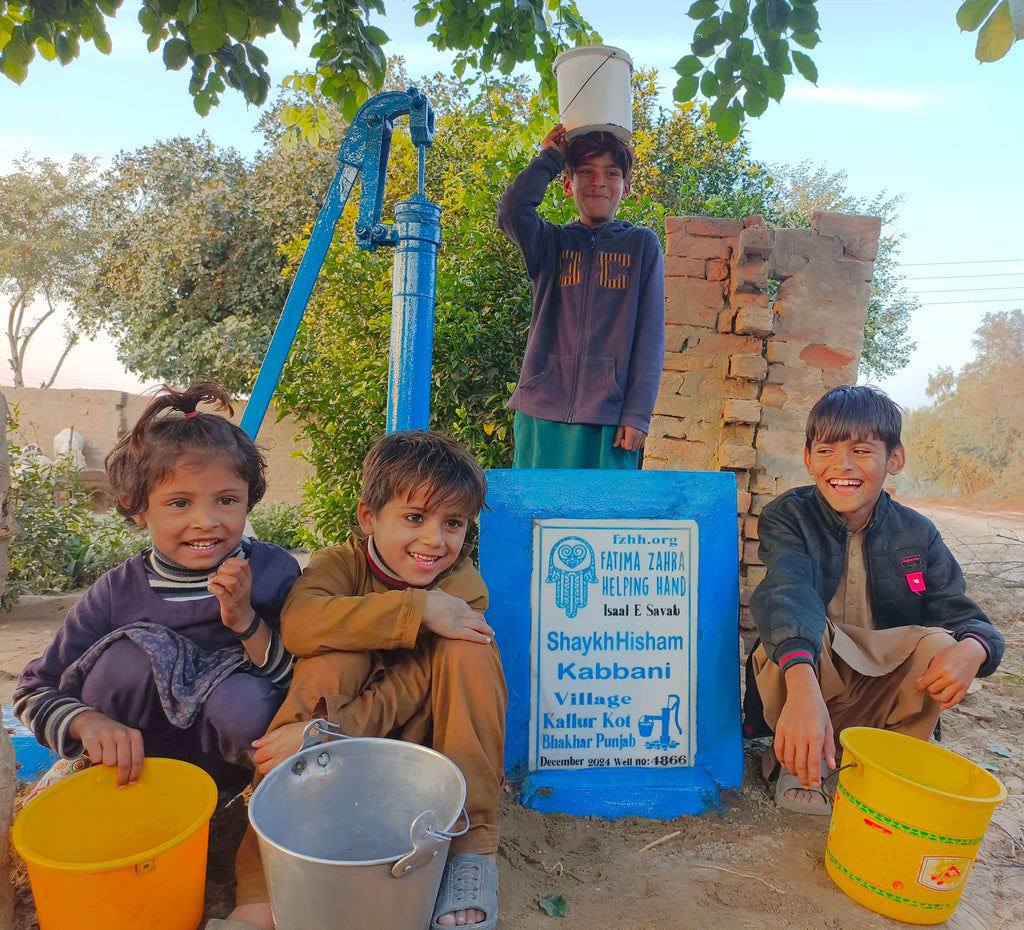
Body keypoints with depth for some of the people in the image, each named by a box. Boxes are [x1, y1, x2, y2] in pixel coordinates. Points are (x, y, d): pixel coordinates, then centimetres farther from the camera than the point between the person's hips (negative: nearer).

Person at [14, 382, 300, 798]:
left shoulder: (274, 571, -14)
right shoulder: (119, 592, -12)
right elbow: (35, 690, -4)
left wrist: (246, 622, -29)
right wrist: (89, 722, -25)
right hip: (128, 765, 2)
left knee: (245, 703, -34)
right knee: (130, 654, -25)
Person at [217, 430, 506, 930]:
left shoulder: (463, 588, -15)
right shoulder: (340, 563, -13)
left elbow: (410, 687, -25)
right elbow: (299, 621, -37)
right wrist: (417, 608, -40)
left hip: (424, 733, 0)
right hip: (336, 743, 1)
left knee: (464, 648, -27)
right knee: (335, 658, -31)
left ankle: (472, 843, -24)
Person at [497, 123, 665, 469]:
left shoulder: (642, 244, 9)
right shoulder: (551, 242, 12)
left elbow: (650, 336, 3)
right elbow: (512, 211, -10)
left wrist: (637, 414, -6)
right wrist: (548, 157, 5)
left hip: (609, 415, -1)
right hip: (543, 409, 1)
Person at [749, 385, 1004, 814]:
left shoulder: (916, 533, -2)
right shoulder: (789, 516, -14)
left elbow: (960, 612, -6)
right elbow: (788, 594, -33)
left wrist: (972, 648, -33)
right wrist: (803, 687, -52)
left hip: (879, 693, 3)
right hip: (801, 676, -3)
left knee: (940, 645, -23)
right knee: (803, 629, -33)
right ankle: (798, 760, -6)